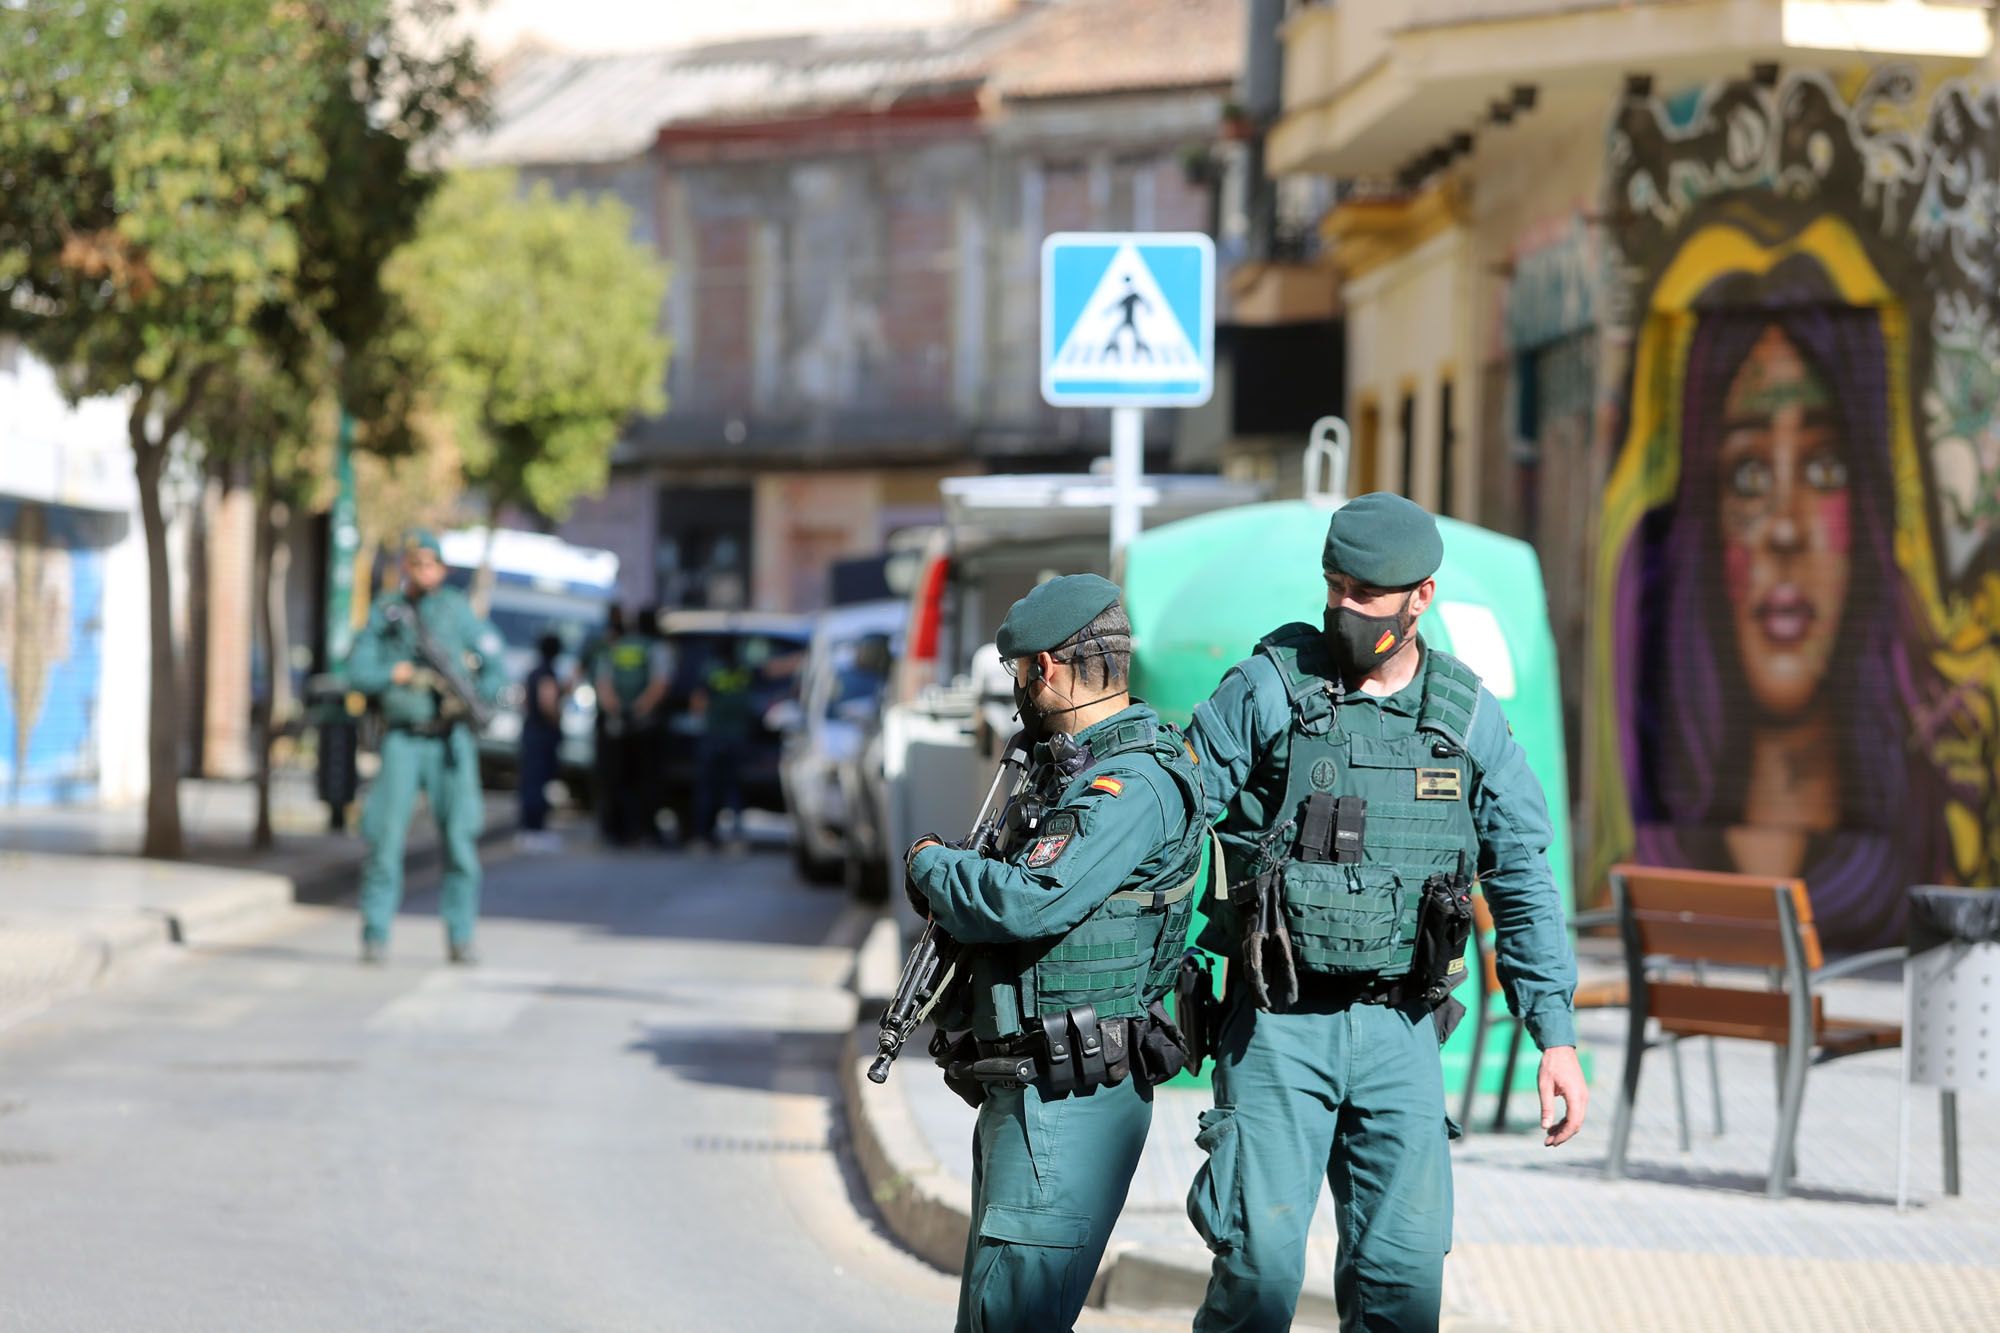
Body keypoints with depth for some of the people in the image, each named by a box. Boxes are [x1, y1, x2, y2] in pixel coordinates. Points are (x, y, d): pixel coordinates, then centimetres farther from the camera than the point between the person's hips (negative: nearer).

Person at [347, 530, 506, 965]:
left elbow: (495, 666, 5)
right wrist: (399, 673, -13)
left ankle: (460, 938, 4)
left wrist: (473, 697, -12)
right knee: (386, 836, -6)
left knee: (460, 841, -2)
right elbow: (358, 672, 1)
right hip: (403, 738, 0)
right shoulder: (384, 614, 6)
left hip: (451, 741, 0)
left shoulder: (457, 610, 5)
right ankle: (375, 937, 0)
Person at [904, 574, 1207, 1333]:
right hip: (1022, 1095, 11)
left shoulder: (1135, 785, -16)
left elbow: (1031, 903, -27)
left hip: (1072, 1096, -11)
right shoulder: (1074, 767, 17)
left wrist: (929, 864, -9)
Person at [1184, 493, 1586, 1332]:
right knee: (1259, 1265, -9)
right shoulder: (1268, 690, -4)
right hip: (1279, 1029, -3)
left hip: (1399, 1032, 3)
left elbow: (1522, 882, 9)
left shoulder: (1468, 717, 5)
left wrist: (1556, 1039, 3)